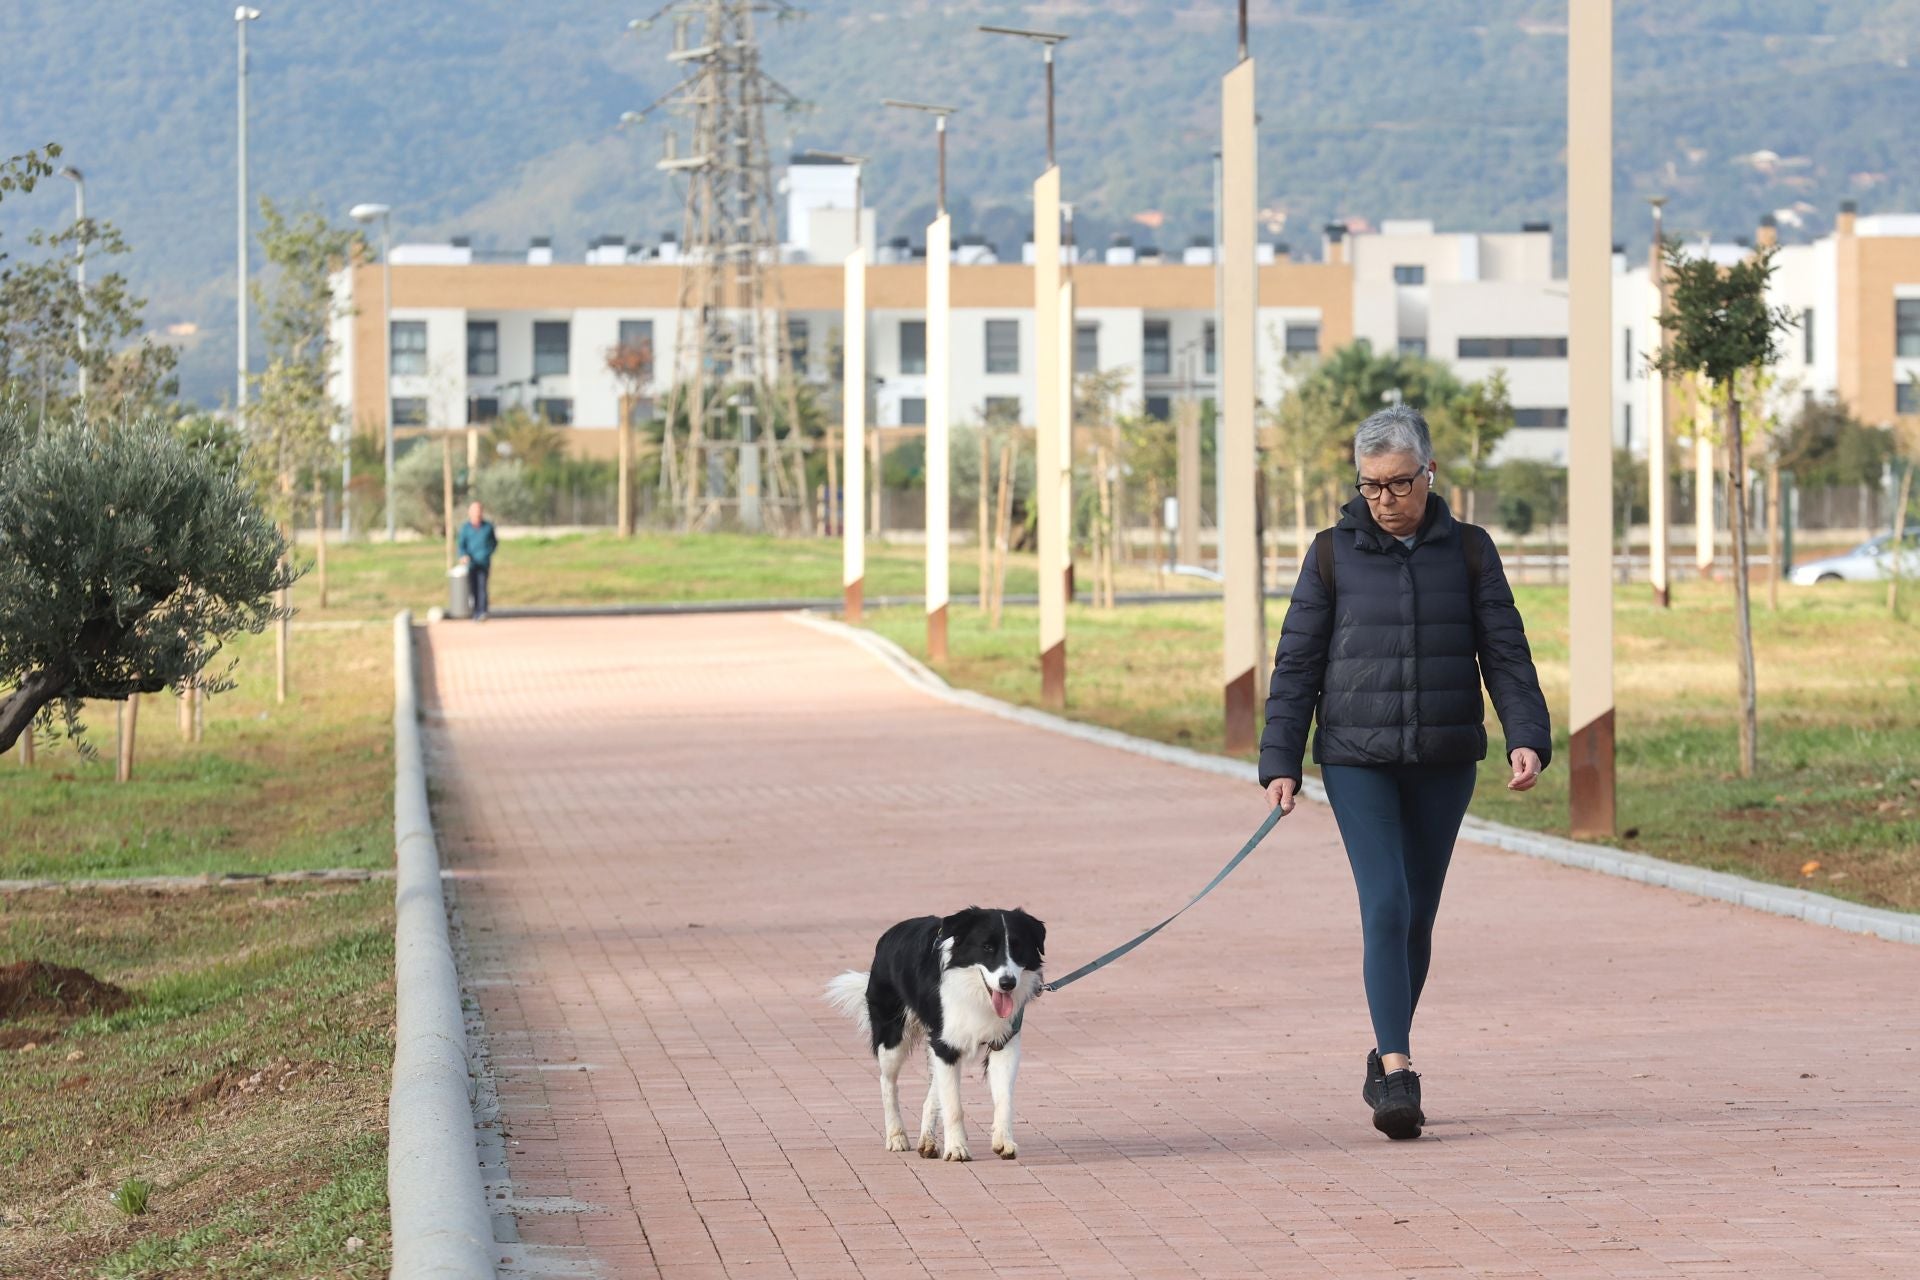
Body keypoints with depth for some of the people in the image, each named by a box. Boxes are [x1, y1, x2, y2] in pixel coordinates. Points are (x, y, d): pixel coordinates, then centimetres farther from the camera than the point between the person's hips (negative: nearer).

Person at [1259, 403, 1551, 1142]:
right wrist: (1280, 764, -3)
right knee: (1385, 906, -15)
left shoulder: (1468, 552, 3)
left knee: (1417, 916, 9)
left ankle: (1386, 1060, 25)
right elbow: (1297, 665, 2)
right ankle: (1397, 1072, -18)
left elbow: (1505, 654, 1)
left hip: (1443, 764, 2)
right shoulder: (1334, 555, 1)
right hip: (1357, 761, -2)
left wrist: (1526, 739, -13)